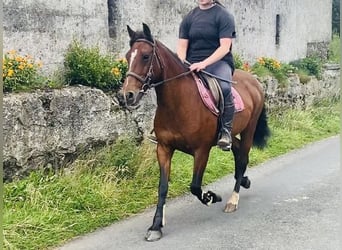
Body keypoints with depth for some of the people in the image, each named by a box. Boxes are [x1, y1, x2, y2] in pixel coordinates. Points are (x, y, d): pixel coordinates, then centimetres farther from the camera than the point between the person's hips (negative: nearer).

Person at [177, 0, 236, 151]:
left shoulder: (224, 16, 0)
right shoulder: (189, 18, 14)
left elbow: (224, 47, -10)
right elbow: (182, 47, 9)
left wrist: (204, 63, -24)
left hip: (218, 62, -4)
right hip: (191, 65, 5)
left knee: (224, 87, -36)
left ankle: (226, 131, -24)